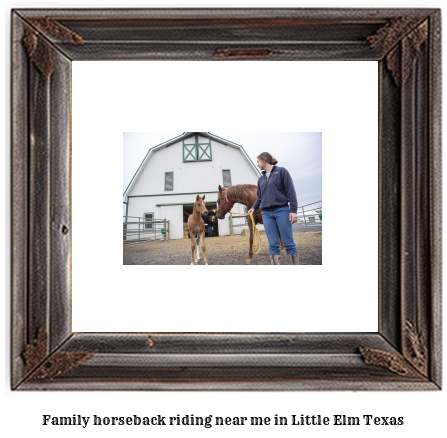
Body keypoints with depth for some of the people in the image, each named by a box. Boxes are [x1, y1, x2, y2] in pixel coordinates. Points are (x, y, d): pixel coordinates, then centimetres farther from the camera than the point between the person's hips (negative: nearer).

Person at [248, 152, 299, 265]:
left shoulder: (281, 171, 2)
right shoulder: (261, 179, 17)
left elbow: (290, 191, -3)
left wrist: (293, 210, -11)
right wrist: (254, 207, 9)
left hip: (282, 210, -5)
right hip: (267, 213, 5)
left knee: (288, 242, -4)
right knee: (273, 244, 1)